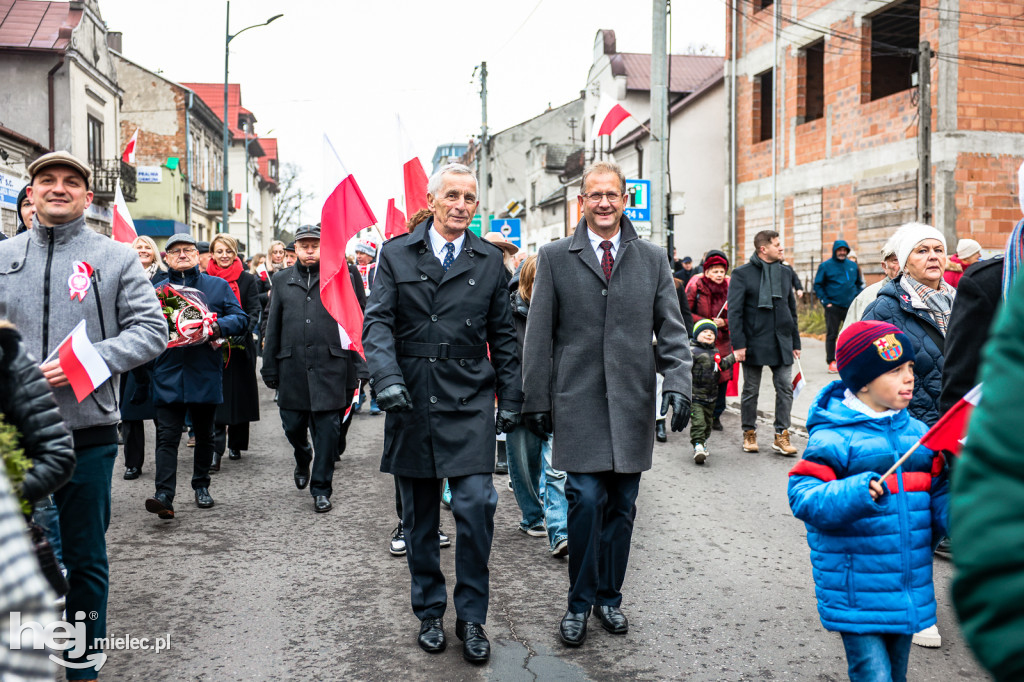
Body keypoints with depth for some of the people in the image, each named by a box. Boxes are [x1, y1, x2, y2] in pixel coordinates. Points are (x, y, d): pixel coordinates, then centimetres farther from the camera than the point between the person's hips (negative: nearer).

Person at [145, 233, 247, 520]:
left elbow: (240, 319, 3)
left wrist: (217, 326, -16)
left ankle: (201, 486, 30)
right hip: (168, 374, 0)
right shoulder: (157, 290, 11)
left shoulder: (218, 286, 8)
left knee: (204, 434, 14)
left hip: (206, 374, 0)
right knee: (167, 436, -8)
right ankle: (164, 496, -13)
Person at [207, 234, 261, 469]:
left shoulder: (247, 280, 4)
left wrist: (243, 331, -22)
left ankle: (235, 445, 24)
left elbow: (254, 310, -4)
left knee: (239, 395, 8)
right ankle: (216, 451, -9)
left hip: (240, 346, 0)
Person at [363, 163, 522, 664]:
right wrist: (388, 378, -18)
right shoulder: (395, 254, 5)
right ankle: (429, 612, 27)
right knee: (419, 515, 9)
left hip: (469, 402, 0)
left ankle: (471, 617, 9)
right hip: (412, 402, 0)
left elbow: (503, 335, 12)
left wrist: (510, 398, 8)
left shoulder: (490, 261, 9)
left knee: (476, 505, -8)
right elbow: (377, 322, -3)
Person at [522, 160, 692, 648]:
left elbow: (671, 331, 8)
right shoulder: (555, 258, 4)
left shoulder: (652, 259, 9)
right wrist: (536, 401, 0)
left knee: (621, 507, 8)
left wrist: (677, 383, -7)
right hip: (578, 403, -2)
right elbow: (539, 336, 3)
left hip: (632, 405, 2)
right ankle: (580, 603, 11)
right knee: (586, 501, -7)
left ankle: (609, 597, 25)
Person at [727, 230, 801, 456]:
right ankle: (749, 433, 21)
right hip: (754, 343, -4)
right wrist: (738, 344, -14)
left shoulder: (784, 273, 12)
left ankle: (781, 435, 8)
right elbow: (734, 311, -8)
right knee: (751, 391, 6)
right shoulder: (742, 274, -4)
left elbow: (792, 309, 17)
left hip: (782, 343, 4)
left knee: (785, 388, 0)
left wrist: (795, 342, 14)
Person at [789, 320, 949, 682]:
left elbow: (938, 501, 12)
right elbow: (803, 497, -21)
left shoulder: (918, 433, 6)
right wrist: (858, 493, -35)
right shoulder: (833, 437, -14)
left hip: (909, 592, 7)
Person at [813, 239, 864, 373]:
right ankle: (831, 362, 3)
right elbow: (818, 285, 0)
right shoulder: (825, 266, -1)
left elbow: (859, 283, 22)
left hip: (851, 306, 4)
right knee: (831, 335, -2)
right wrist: (825, 302, -7)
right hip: (833, 307, -4)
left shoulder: (853, 265, 11)